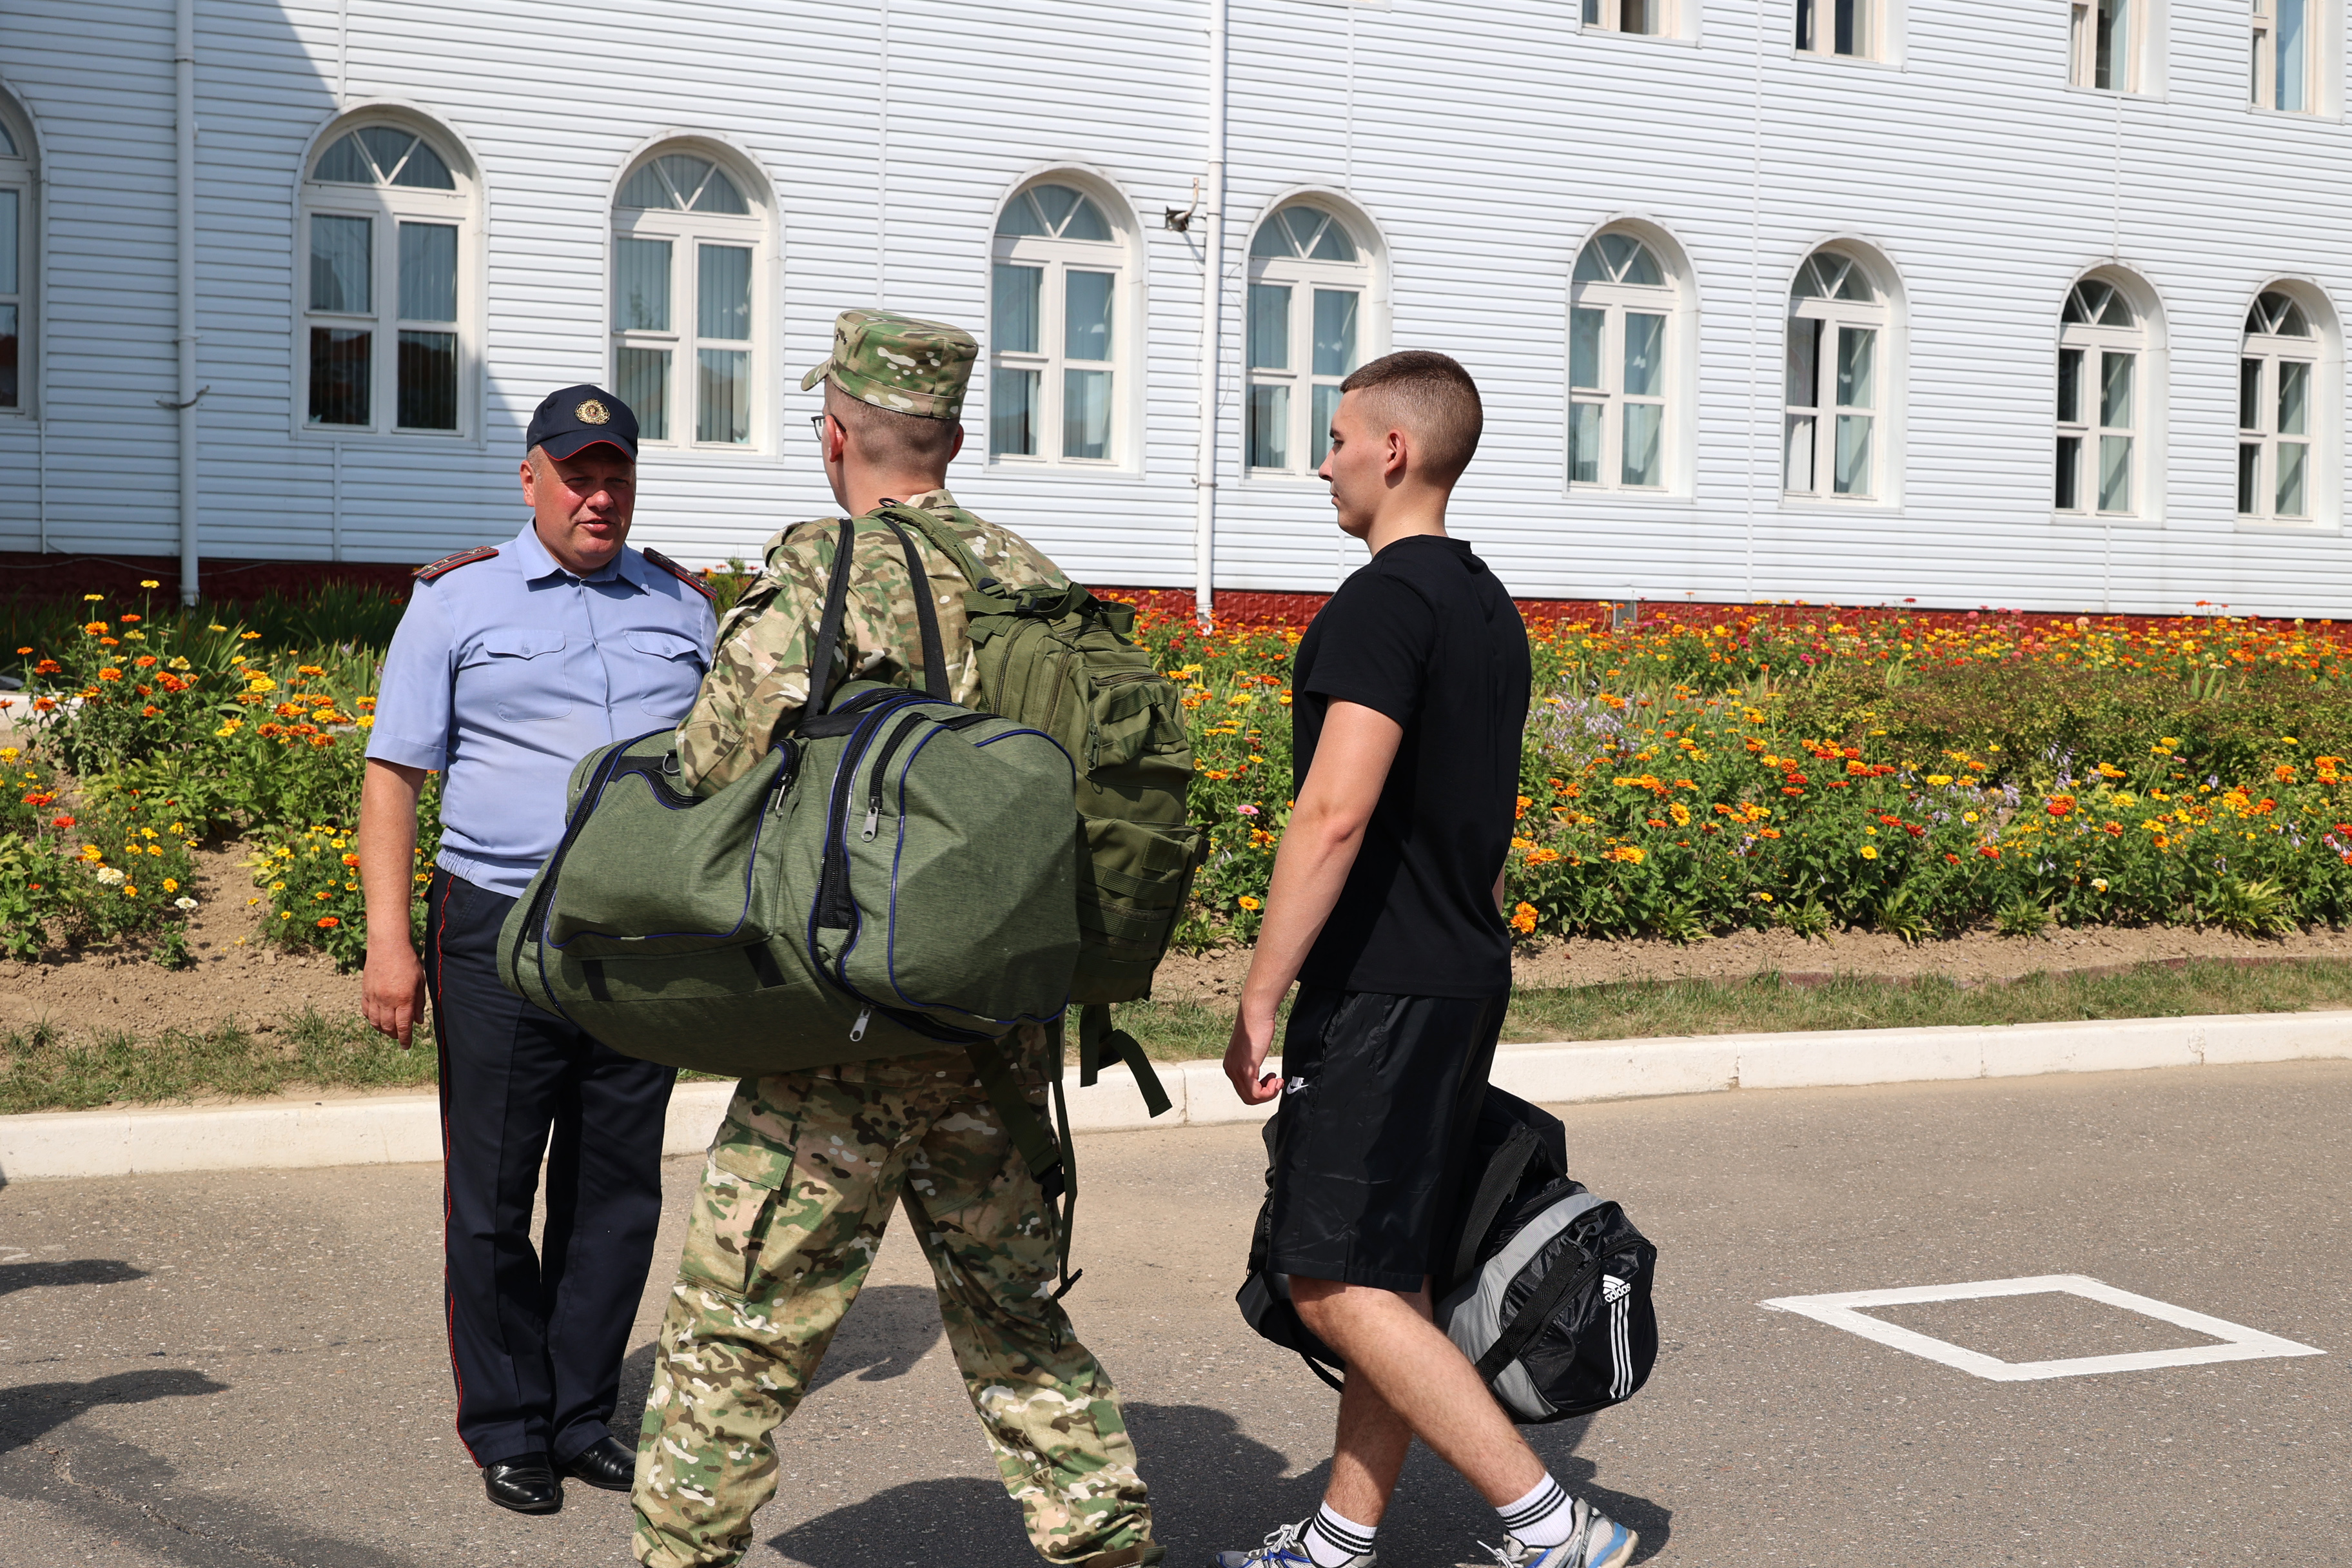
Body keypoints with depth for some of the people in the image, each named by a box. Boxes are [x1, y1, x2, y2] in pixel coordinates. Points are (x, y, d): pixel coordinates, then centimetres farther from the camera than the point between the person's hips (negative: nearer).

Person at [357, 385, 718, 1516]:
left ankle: (583, 1419, 21)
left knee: (617, 1191, 7)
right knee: (491, 1199, 2)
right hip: (500, 935, -3)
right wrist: (388, 942, -8)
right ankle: (507, 1432, 16)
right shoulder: (458, 601, 2)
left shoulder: (684, 607, 12)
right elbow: (392, 775, 1)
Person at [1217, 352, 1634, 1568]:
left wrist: (1258, 998, -20)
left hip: (1381, 994, -10)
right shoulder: (1488, 606, 15)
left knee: (1334, 1282, -6)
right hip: (1463, 979, 10)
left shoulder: (1383, 601, -16)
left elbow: (1335, 814, -24)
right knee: (1388, 1274, 14)